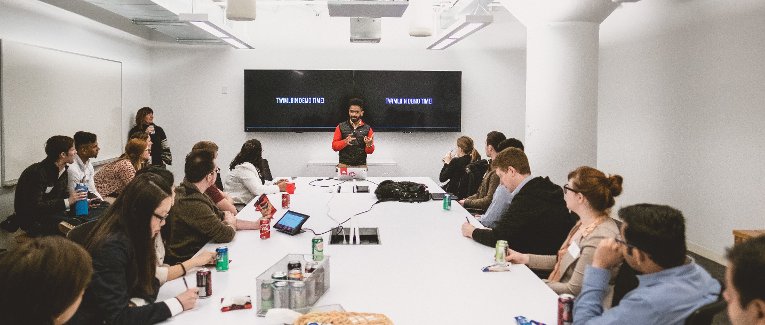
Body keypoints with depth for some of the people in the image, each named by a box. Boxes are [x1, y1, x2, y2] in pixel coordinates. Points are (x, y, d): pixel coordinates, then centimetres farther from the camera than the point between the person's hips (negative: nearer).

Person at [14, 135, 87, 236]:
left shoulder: (63, 170, 3)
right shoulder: (37, 173, -24)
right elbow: (34, 206, -28)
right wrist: (67, 202, -30)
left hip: (52, 211, 9)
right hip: (31, 219, -9)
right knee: (76, 225, -26)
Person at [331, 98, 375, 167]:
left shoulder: (367, 129, 6)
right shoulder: (341, 127, 6)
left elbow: (370, 151, 5)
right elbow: (334, 146, 3)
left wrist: (369, 145, -18)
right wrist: (345, 142, -15)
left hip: (361, 165, 0)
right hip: (344, 165, 0)